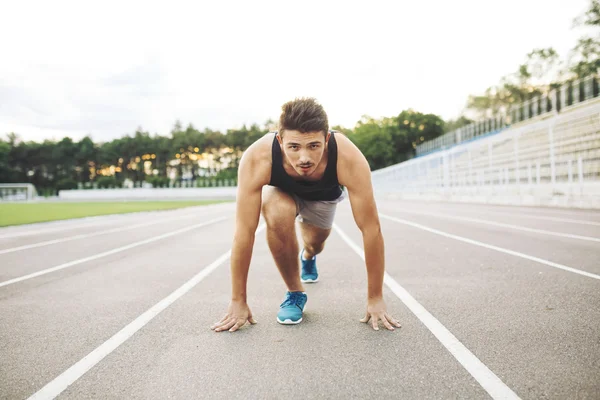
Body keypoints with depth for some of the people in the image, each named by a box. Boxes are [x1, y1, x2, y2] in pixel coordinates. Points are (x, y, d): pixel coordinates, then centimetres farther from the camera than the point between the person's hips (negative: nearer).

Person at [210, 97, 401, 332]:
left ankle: (308, 257, 62)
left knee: (315, 244, 20)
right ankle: (294, 292, -9)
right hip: (282, 191, -1)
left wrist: (375, 299, -31)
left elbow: (371, 229, -36)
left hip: (325, 195, 2)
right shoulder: (257, 159, -43)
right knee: (278, 215, -34)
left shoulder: (349, 159, -43)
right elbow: (244, 231, -38)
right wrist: (238, 302, -32)